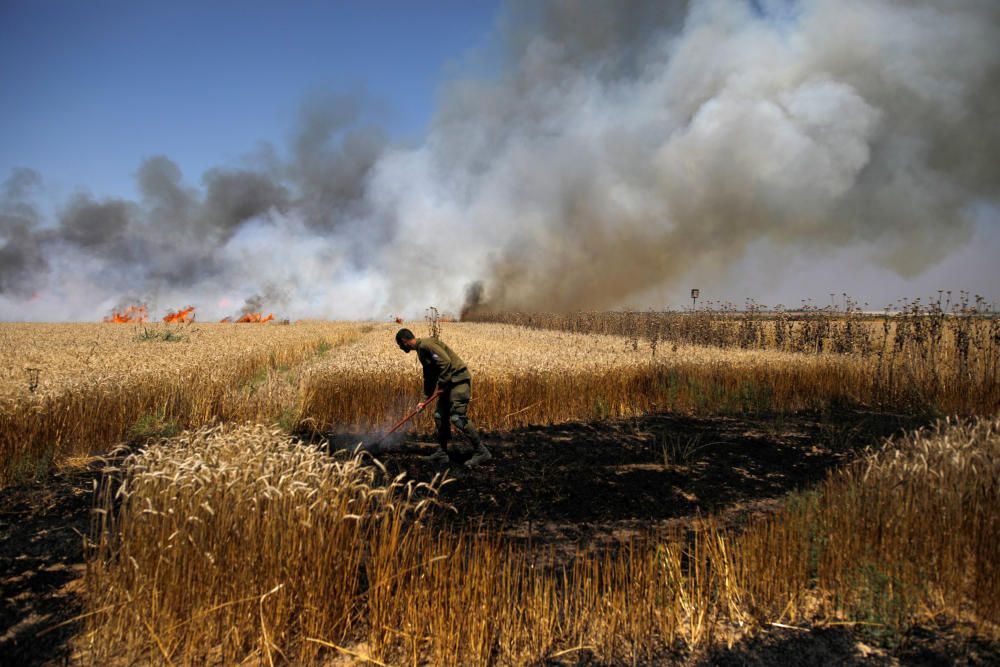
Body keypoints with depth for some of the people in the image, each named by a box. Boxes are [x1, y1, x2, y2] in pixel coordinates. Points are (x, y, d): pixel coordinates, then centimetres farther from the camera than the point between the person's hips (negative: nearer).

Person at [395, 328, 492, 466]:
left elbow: (445, 362, -24)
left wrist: (441, 384, -15)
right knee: (439, 416, 11)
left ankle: (481, 451, -10)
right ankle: (443, 453, 20)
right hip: (450, 382, 10)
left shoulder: (426, 344, -14)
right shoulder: (421, 350, 19)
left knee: (457, 417, -16)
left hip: (459, 379, -10)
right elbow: (429, 377, 25)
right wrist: (425, 399, 23)